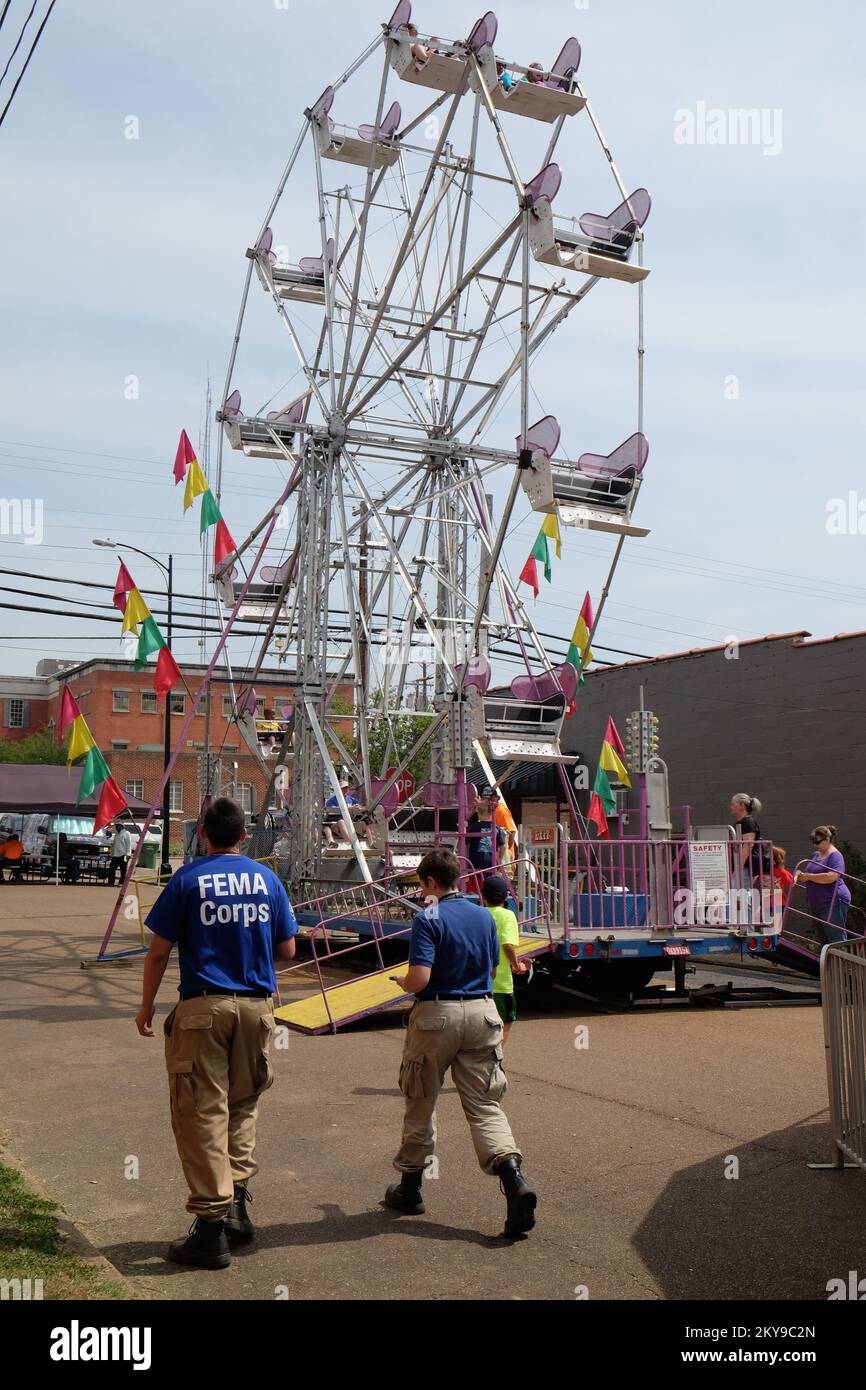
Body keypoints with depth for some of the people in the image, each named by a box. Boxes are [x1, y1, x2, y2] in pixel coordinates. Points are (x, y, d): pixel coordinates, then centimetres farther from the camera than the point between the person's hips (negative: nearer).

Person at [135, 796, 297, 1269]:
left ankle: (212, 1226, 0)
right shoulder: (267, 879, 5)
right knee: (243, 1103, 19)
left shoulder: (188, 879, -4)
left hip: (204, 1007, -3)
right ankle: (237, 1203, 13)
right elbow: (287, 950, 10)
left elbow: (159, 951, -4)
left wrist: (147, 1005, 8)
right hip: (256, 1006, 4)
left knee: (202, 1111, 0)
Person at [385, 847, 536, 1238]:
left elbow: (419, 979, -20)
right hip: (481, 1013, 5)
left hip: (437, 1015, -4)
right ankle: (513, 1178, -16)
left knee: (421, 1103, 13)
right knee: (484, 1104, 5)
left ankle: (410, 1188, 27)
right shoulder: (485, 916, 7)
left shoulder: (429, 919, -13)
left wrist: (400, 982, 0)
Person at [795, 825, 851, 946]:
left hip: (833, 903, -9)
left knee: (836, 939, -9)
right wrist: (799, 874, 2)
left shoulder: (835, 856, -11)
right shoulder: (816, 854, 15)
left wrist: (808, 876, -19)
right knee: (824, 939, 13)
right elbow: (808, 873, 25)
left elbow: (831, 877, -26)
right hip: (816, 905, 9)